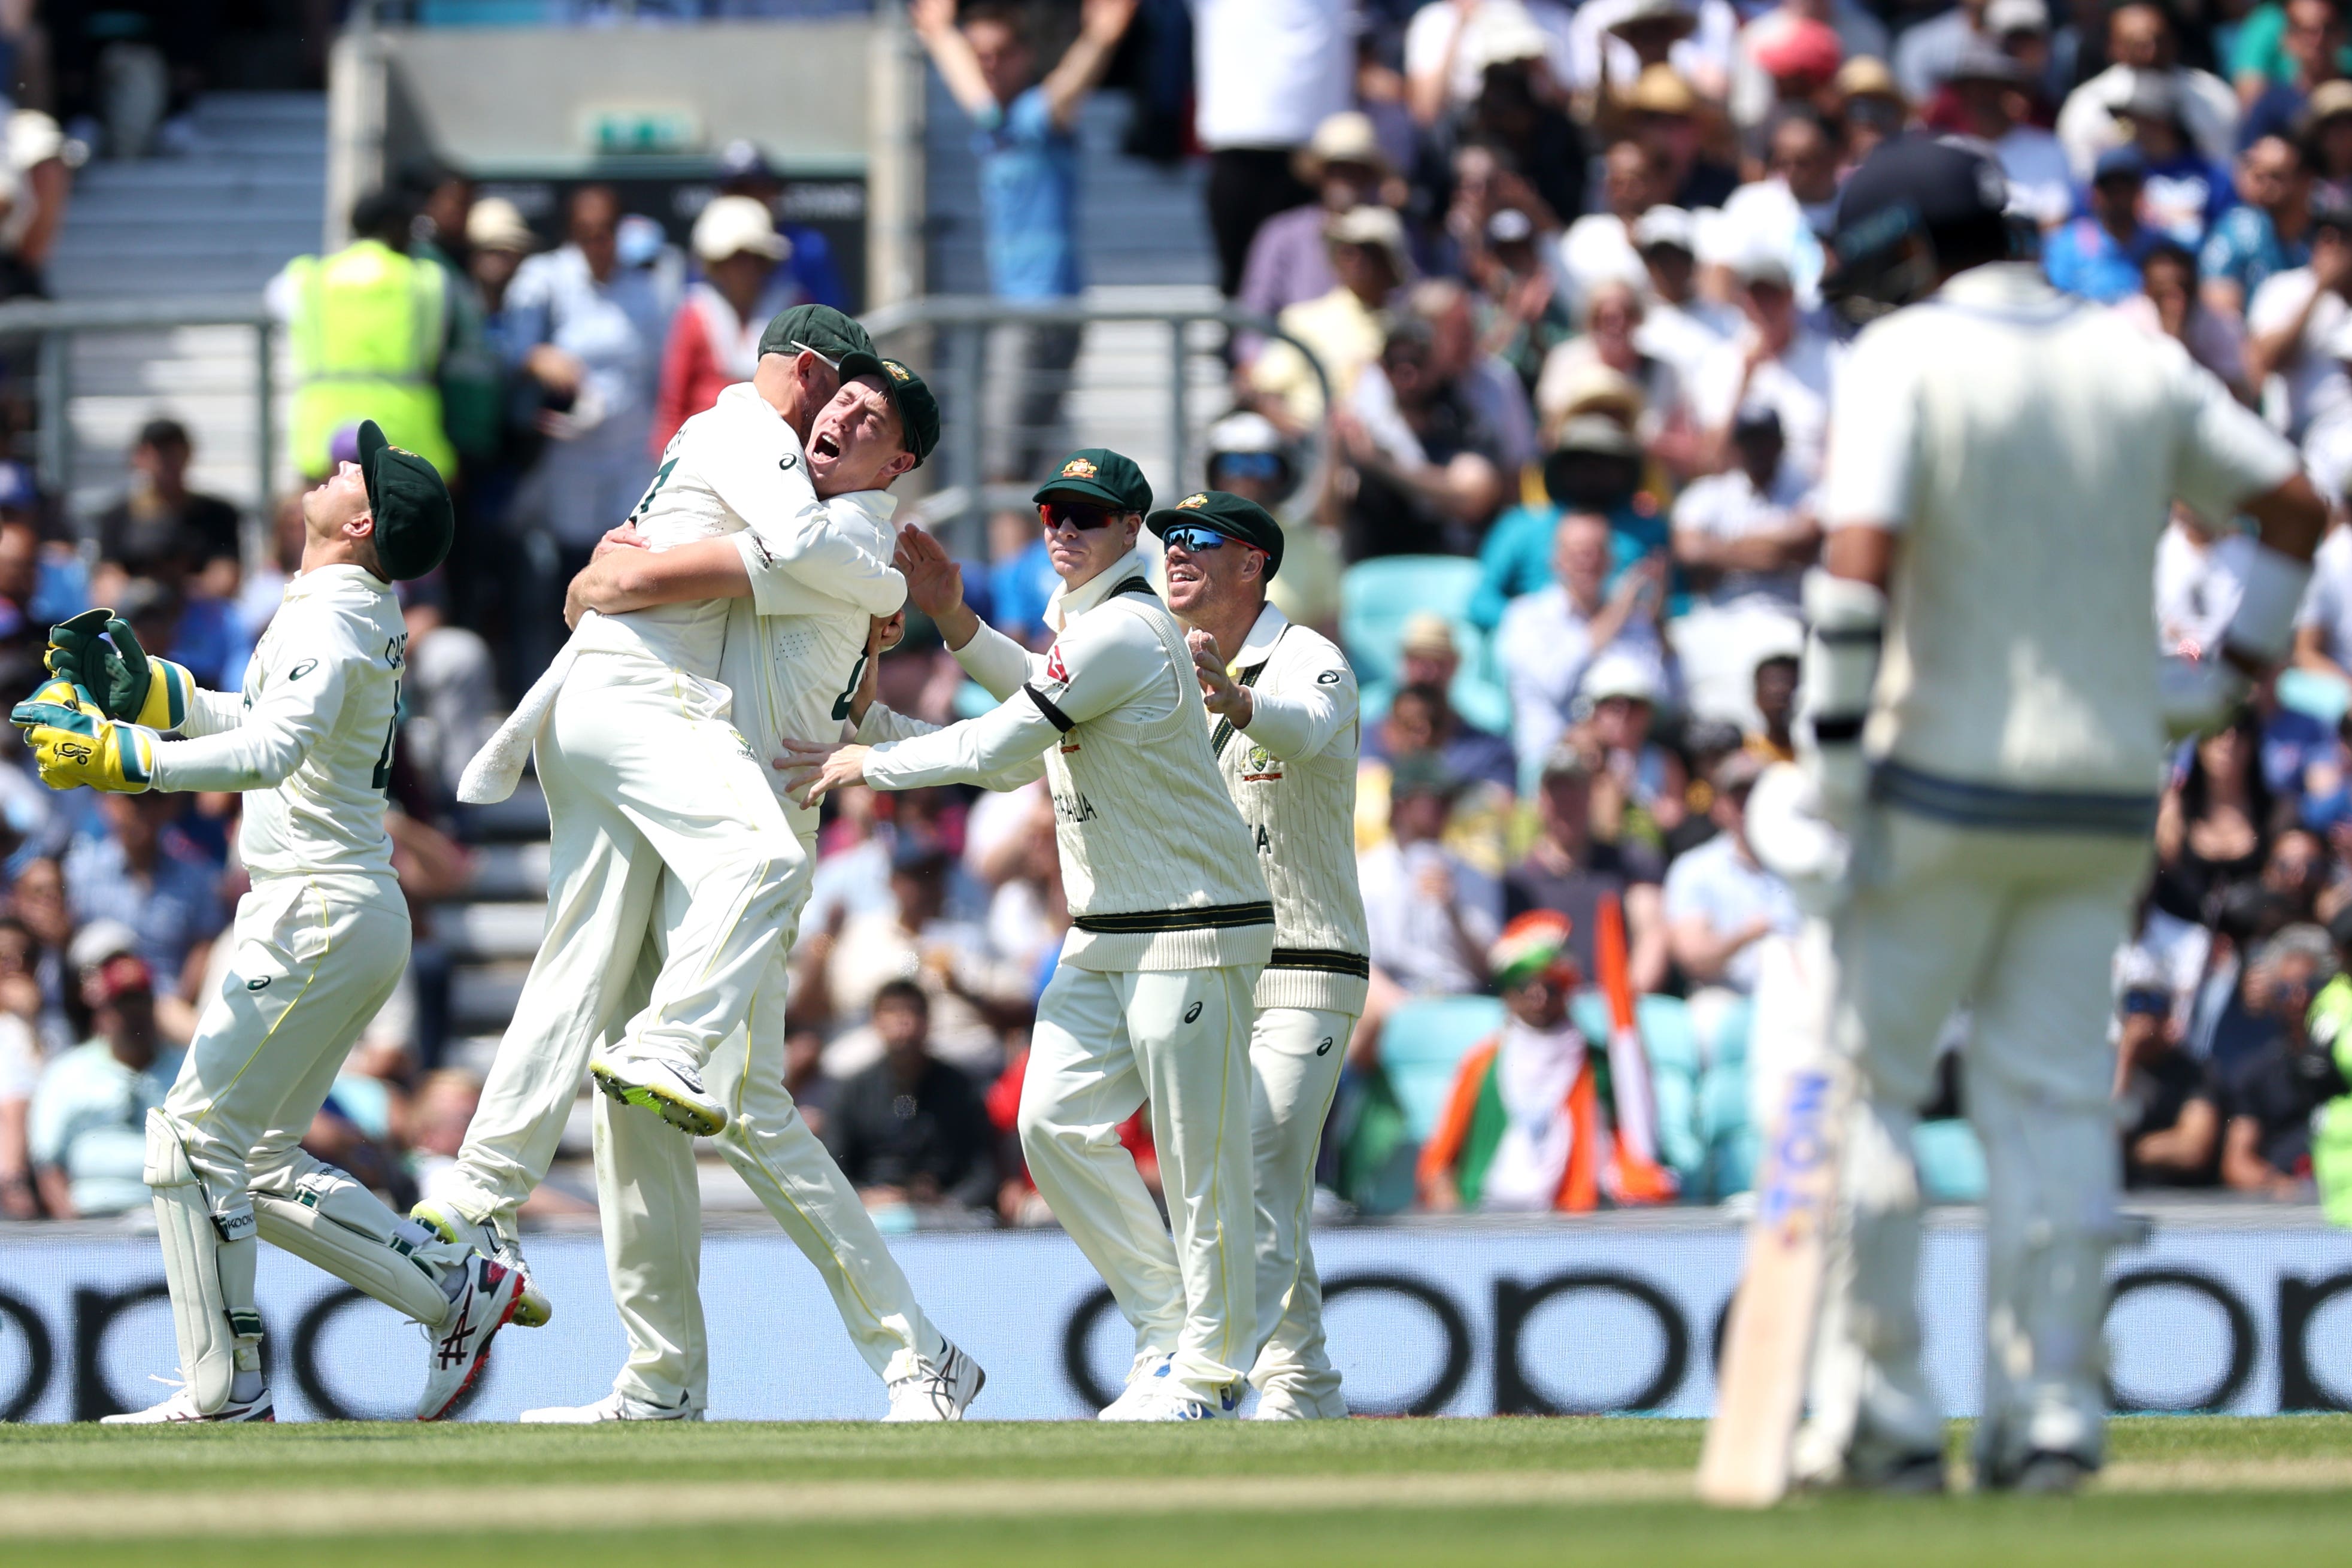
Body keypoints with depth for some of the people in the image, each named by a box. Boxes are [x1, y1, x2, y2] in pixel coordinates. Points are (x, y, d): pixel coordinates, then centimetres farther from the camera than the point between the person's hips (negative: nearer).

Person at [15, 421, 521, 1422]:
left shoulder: (330, 622, -16)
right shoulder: (365, 613, 15)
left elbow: (270, 751, -33)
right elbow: (259, 718, 28)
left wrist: (120, 759, -38)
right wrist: (141, 690, 18)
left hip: (317, 916, -10)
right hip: (358, 918, 10)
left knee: (195, 1136, -8)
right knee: (262, 1168, 15)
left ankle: (224, 1392, -7)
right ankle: (458, 1290, 14)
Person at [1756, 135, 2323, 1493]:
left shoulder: (1908, 356, -8)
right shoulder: (2138, 360, 9)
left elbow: (1860, 563, -19)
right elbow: (2297, 507, 9)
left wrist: (1833, 767, -16)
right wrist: (2231, 676, 13)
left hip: (1944, 781, -5)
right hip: (2108, 793, 5)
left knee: (1864, 1075, 4)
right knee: (2058, 1094, 8)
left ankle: (1881, 1407, 1)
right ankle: (2054, 1406, 4)